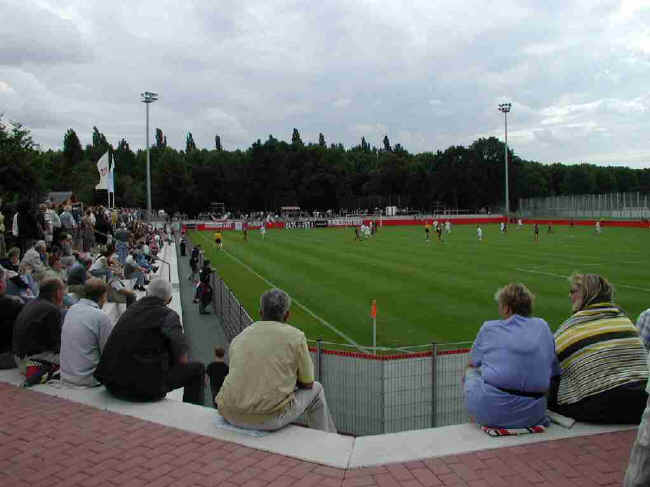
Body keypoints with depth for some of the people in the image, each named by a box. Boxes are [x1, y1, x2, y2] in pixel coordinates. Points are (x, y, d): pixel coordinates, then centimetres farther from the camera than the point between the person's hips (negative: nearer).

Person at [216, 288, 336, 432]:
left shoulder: (239, 337, 13)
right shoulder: (295, 336, 0)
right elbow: (307, 383, 7)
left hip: (230, 415, 5)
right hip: (269, 418, -4)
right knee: (315, 389, 21)